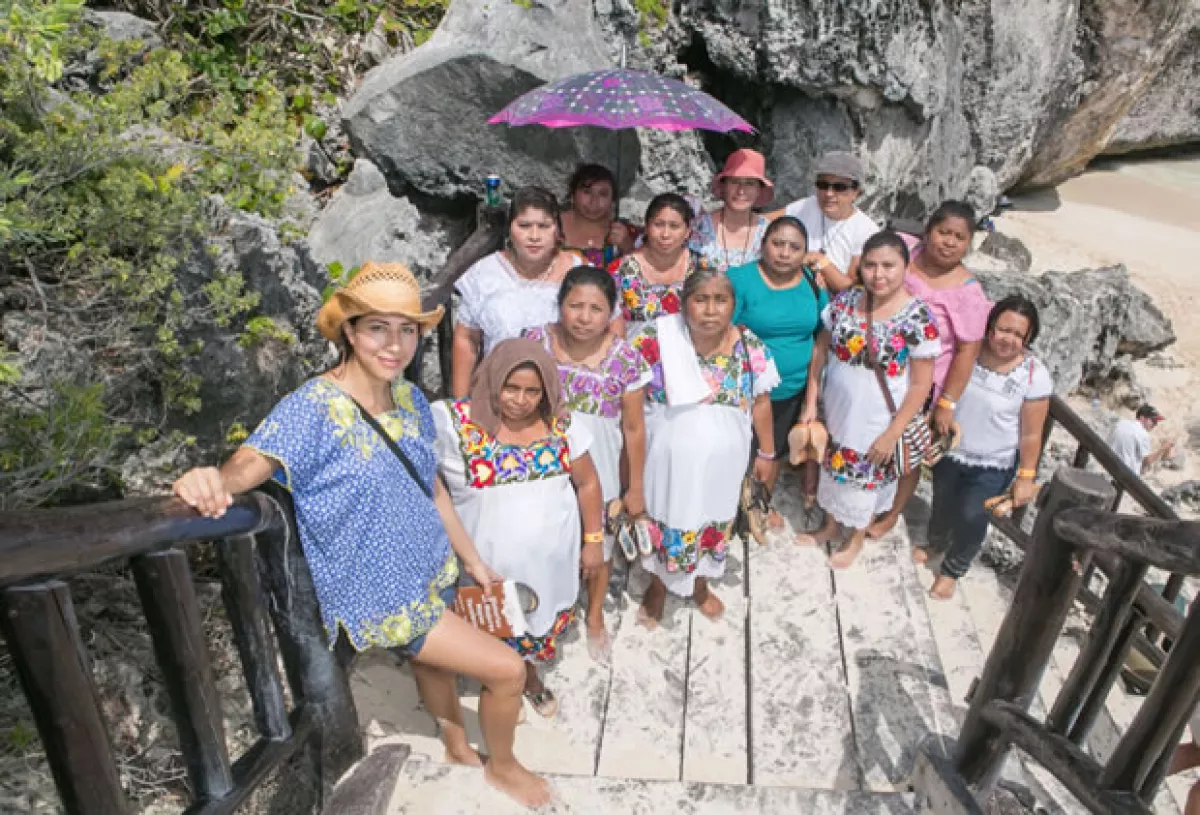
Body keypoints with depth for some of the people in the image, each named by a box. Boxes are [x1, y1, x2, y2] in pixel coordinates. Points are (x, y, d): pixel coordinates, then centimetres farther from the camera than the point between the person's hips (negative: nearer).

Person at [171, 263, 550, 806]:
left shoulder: (410, 398, -2)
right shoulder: (314, 407, -23)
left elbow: (431, 487, 7)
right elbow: (254, 461, -37)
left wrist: (472, 558, 11)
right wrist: (213, 481, -60)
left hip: (430, 571, 7)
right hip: (379, 594, -6)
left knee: (431, 660, 30)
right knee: (507, 671, -1)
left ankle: (457, 743, 60)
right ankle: (503, 766, 29)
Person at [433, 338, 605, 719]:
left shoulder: (560, 424, -7)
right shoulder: (456, 422, -20)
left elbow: (587, 482, 1)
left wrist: (593, 540, 2)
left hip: (552, 559, 3)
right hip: (491, 565, -3)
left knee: (541, 624, 25)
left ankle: (530, 674, 55)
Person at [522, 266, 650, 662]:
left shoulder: (626, 359, -17)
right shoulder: (536, 342, -13)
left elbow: (634, 428, -9)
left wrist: (636, 487, -3)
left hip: (598, 472, -1)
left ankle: (595, 617, 48)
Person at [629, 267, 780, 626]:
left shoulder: (750, 347, -10)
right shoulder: (655, 338, -19)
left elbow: (761, 402, 3)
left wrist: (767, 452, 9)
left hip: (722, 462, 2)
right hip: (668, 460, -2)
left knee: (713, 524, 22)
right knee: (665, 524, 17)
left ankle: (700, 584, 51)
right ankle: (658, 586, 46)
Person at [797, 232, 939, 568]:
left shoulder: (918, 318, -21)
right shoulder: (845, 300, -9)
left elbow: (920, 385, -16)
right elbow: (820, 349, 1)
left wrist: (892, 433, -15)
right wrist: (810, 403, -1)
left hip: (876, 422, -3)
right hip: (835, 412, 4)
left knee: (865, 481, 17)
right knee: (833, 470, 22)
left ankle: (856, 539, 44)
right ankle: (830, 526, 49)